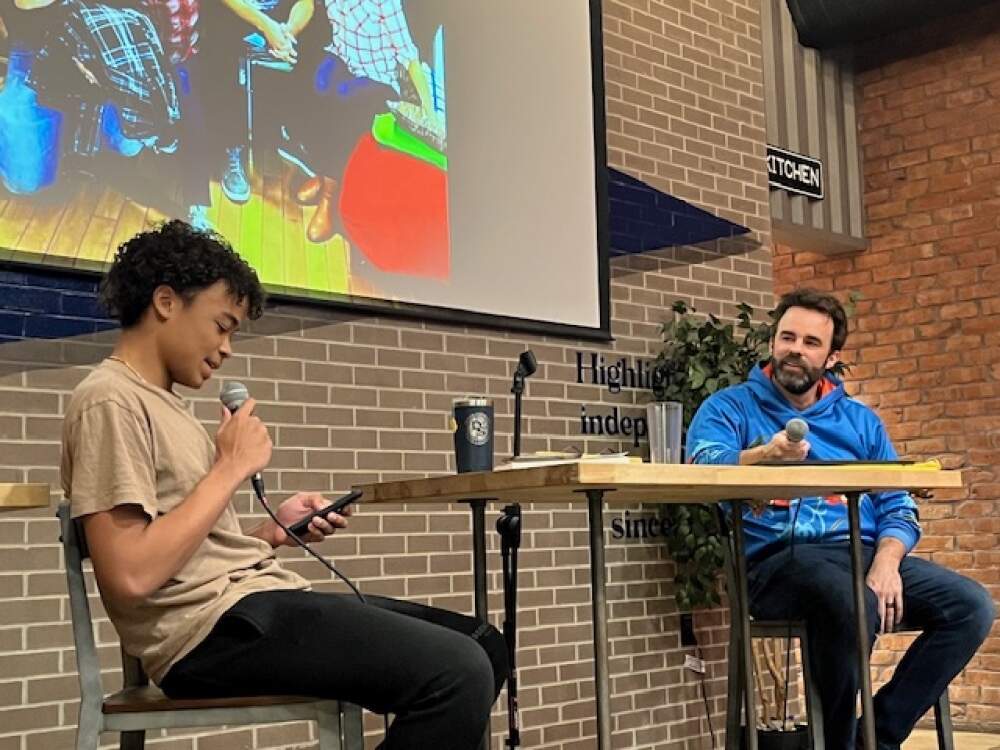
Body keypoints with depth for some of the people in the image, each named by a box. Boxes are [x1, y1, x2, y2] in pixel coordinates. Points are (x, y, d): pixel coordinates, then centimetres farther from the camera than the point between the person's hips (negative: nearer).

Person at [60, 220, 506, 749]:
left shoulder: (162, 402, 21)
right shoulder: (111, 400, -9)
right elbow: (131, 577, -21)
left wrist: (271, 532, 7)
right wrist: (230, 468, -13)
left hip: (255, 597, 10)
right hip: (215, 625, -10)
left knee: (483, 647, 7)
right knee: (457, 672, -22)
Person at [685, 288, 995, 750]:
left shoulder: (859, 420, 19)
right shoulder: (730, 408, 6)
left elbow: (898, 508, 13)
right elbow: (704, 467, -16)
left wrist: (885, 562, -8)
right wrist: (766, 454, -36)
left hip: (863, 553, 5)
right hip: (777, 559, -5)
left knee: (972, 606, -17)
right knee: (853, 604, -36)